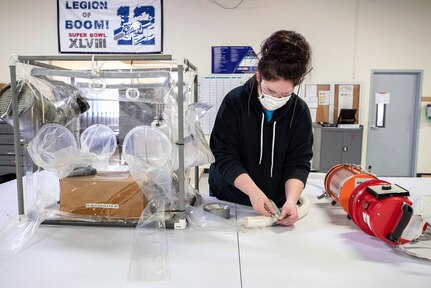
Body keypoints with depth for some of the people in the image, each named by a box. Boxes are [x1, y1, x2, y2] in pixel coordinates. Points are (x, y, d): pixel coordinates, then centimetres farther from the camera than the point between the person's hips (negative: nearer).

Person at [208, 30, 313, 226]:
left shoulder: (300, 111, -10)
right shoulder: (234, 102, -18)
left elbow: (298, 163, -12)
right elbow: (225, 156, -20)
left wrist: (291, 199, -30)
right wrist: (253, 191, -32)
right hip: (228, 199, -1)